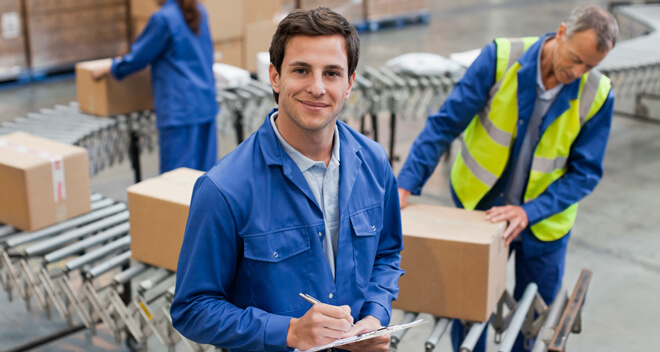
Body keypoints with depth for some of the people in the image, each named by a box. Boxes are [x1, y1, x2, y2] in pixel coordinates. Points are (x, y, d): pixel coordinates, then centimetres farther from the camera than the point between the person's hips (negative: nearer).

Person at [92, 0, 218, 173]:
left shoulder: (162, 18, -13)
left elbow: (139, 56, -4)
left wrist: (109, 70, 12)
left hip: (180, 107, -8)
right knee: (204, 165, 11)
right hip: (206, 102, 8)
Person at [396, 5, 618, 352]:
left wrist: (530, 211, -24)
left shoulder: (596, 95, -14)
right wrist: (406, 184, -24)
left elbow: (584, 173, -10)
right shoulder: (500, 59, -18)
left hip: (543, 222, 1)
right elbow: (445, 123, -16)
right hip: (479, 209, -1)